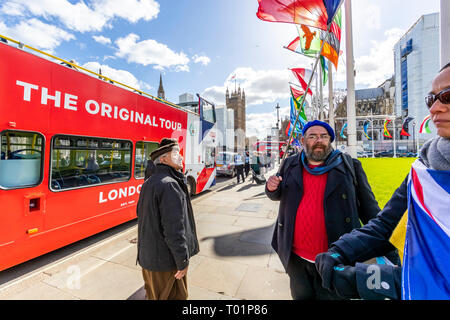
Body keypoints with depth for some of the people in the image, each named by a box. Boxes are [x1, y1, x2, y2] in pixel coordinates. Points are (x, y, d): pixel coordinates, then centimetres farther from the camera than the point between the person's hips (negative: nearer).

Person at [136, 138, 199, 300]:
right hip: (166, 259, -9)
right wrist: (183, 261, -15)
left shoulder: (149, 183, 6)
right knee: (175, 295, 12)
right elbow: (174, 229, -27)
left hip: (147, 256, 9)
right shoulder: (169, 185, -25)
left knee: (153, 295, 26)